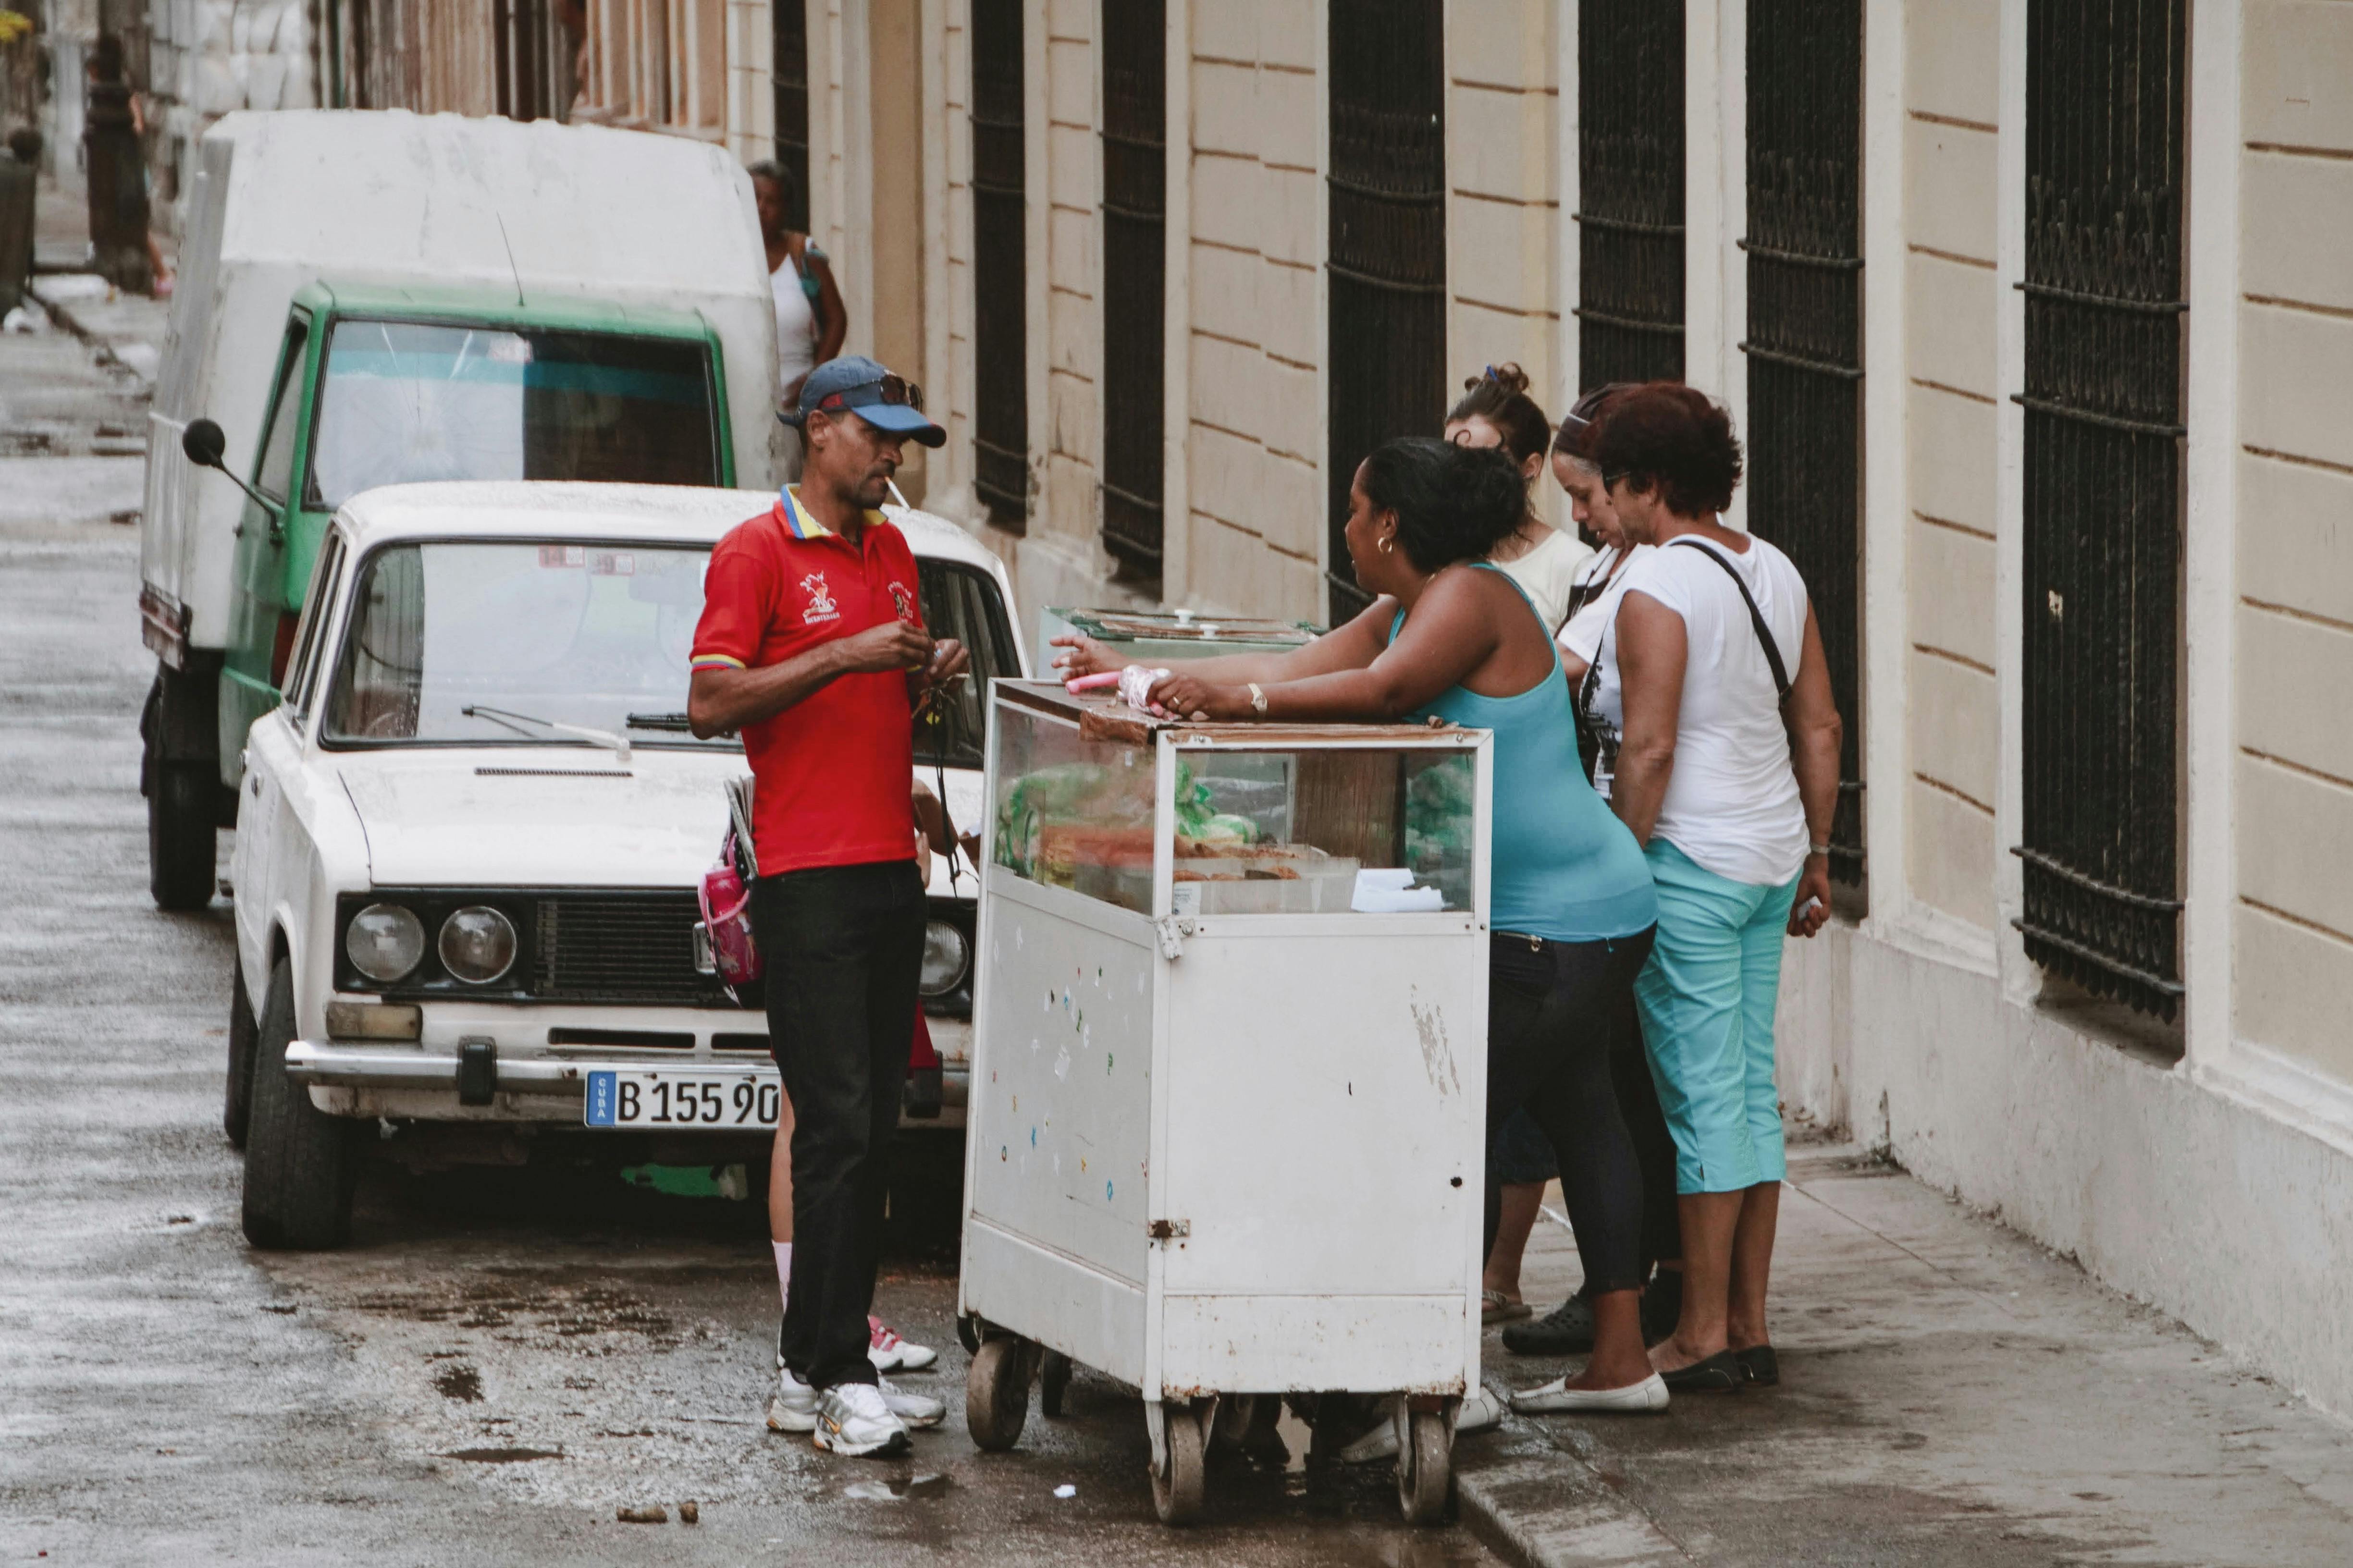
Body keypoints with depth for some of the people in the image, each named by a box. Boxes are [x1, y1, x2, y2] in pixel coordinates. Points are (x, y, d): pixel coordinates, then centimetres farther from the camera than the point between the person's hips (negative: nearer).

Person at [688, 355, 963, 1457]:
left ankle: (807, 1373, 11)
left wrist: (929, 675, 4)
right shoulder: (757, 552, -5)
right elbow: (710, 705, -13)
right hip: (807, 877, -8)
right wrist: (844, 658, -19)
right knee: (837, 1127, -12)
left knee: (870, 1129, 6)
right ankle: (840, 1379, -12)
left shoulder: (891, 552, 18)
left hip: (892, 870, 8)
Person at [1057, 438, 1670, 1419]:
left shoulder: (1470, 597, -15)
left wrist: (1239, 699, -28)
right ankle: (1620, 1358, 21)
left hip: (1563, 923, -11)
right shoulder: (1409, 609, 15)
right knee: (1577, 1116, 15)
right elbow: (1296, 669, 16)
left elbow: (1385, 688, -30)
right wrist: (1142, 679, 16)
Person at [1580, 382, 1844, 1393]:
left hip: (1690, 858, -8)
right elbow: (1820, 727, 13)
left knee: (1701, 1097, -4)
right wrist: (1816, 856, 19)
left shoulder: (1655, 590, -14)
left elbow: (1649, 750, -18)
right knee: (1752, 1092, 11)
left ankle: (1704, 1334, 0)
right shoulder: (1777, 575, 10)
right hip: (1772, 855, 8)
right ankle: (1750, 1326, 14)